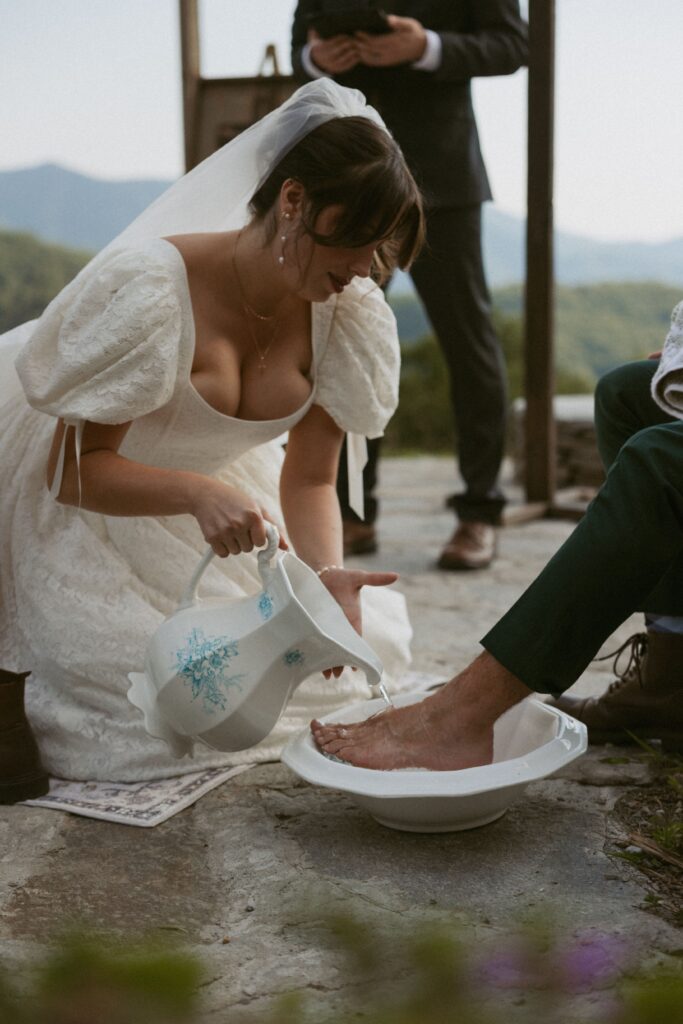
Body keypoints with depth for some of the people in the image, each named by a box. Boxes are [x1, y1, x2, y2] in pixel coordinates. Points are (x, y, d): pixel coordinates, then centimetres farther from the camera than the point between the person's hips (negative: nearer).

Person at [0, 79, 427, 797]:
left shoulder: (348, 314, -12)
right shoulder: (149, 286, -29)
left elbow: (310, 478, -7)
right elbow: (73, 471, -25)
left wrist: (325, 574, -28)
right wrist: (198, 494, -43)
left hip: (231, 507, 6)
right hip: (93, 519, -6)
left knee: (373, 640, -3)